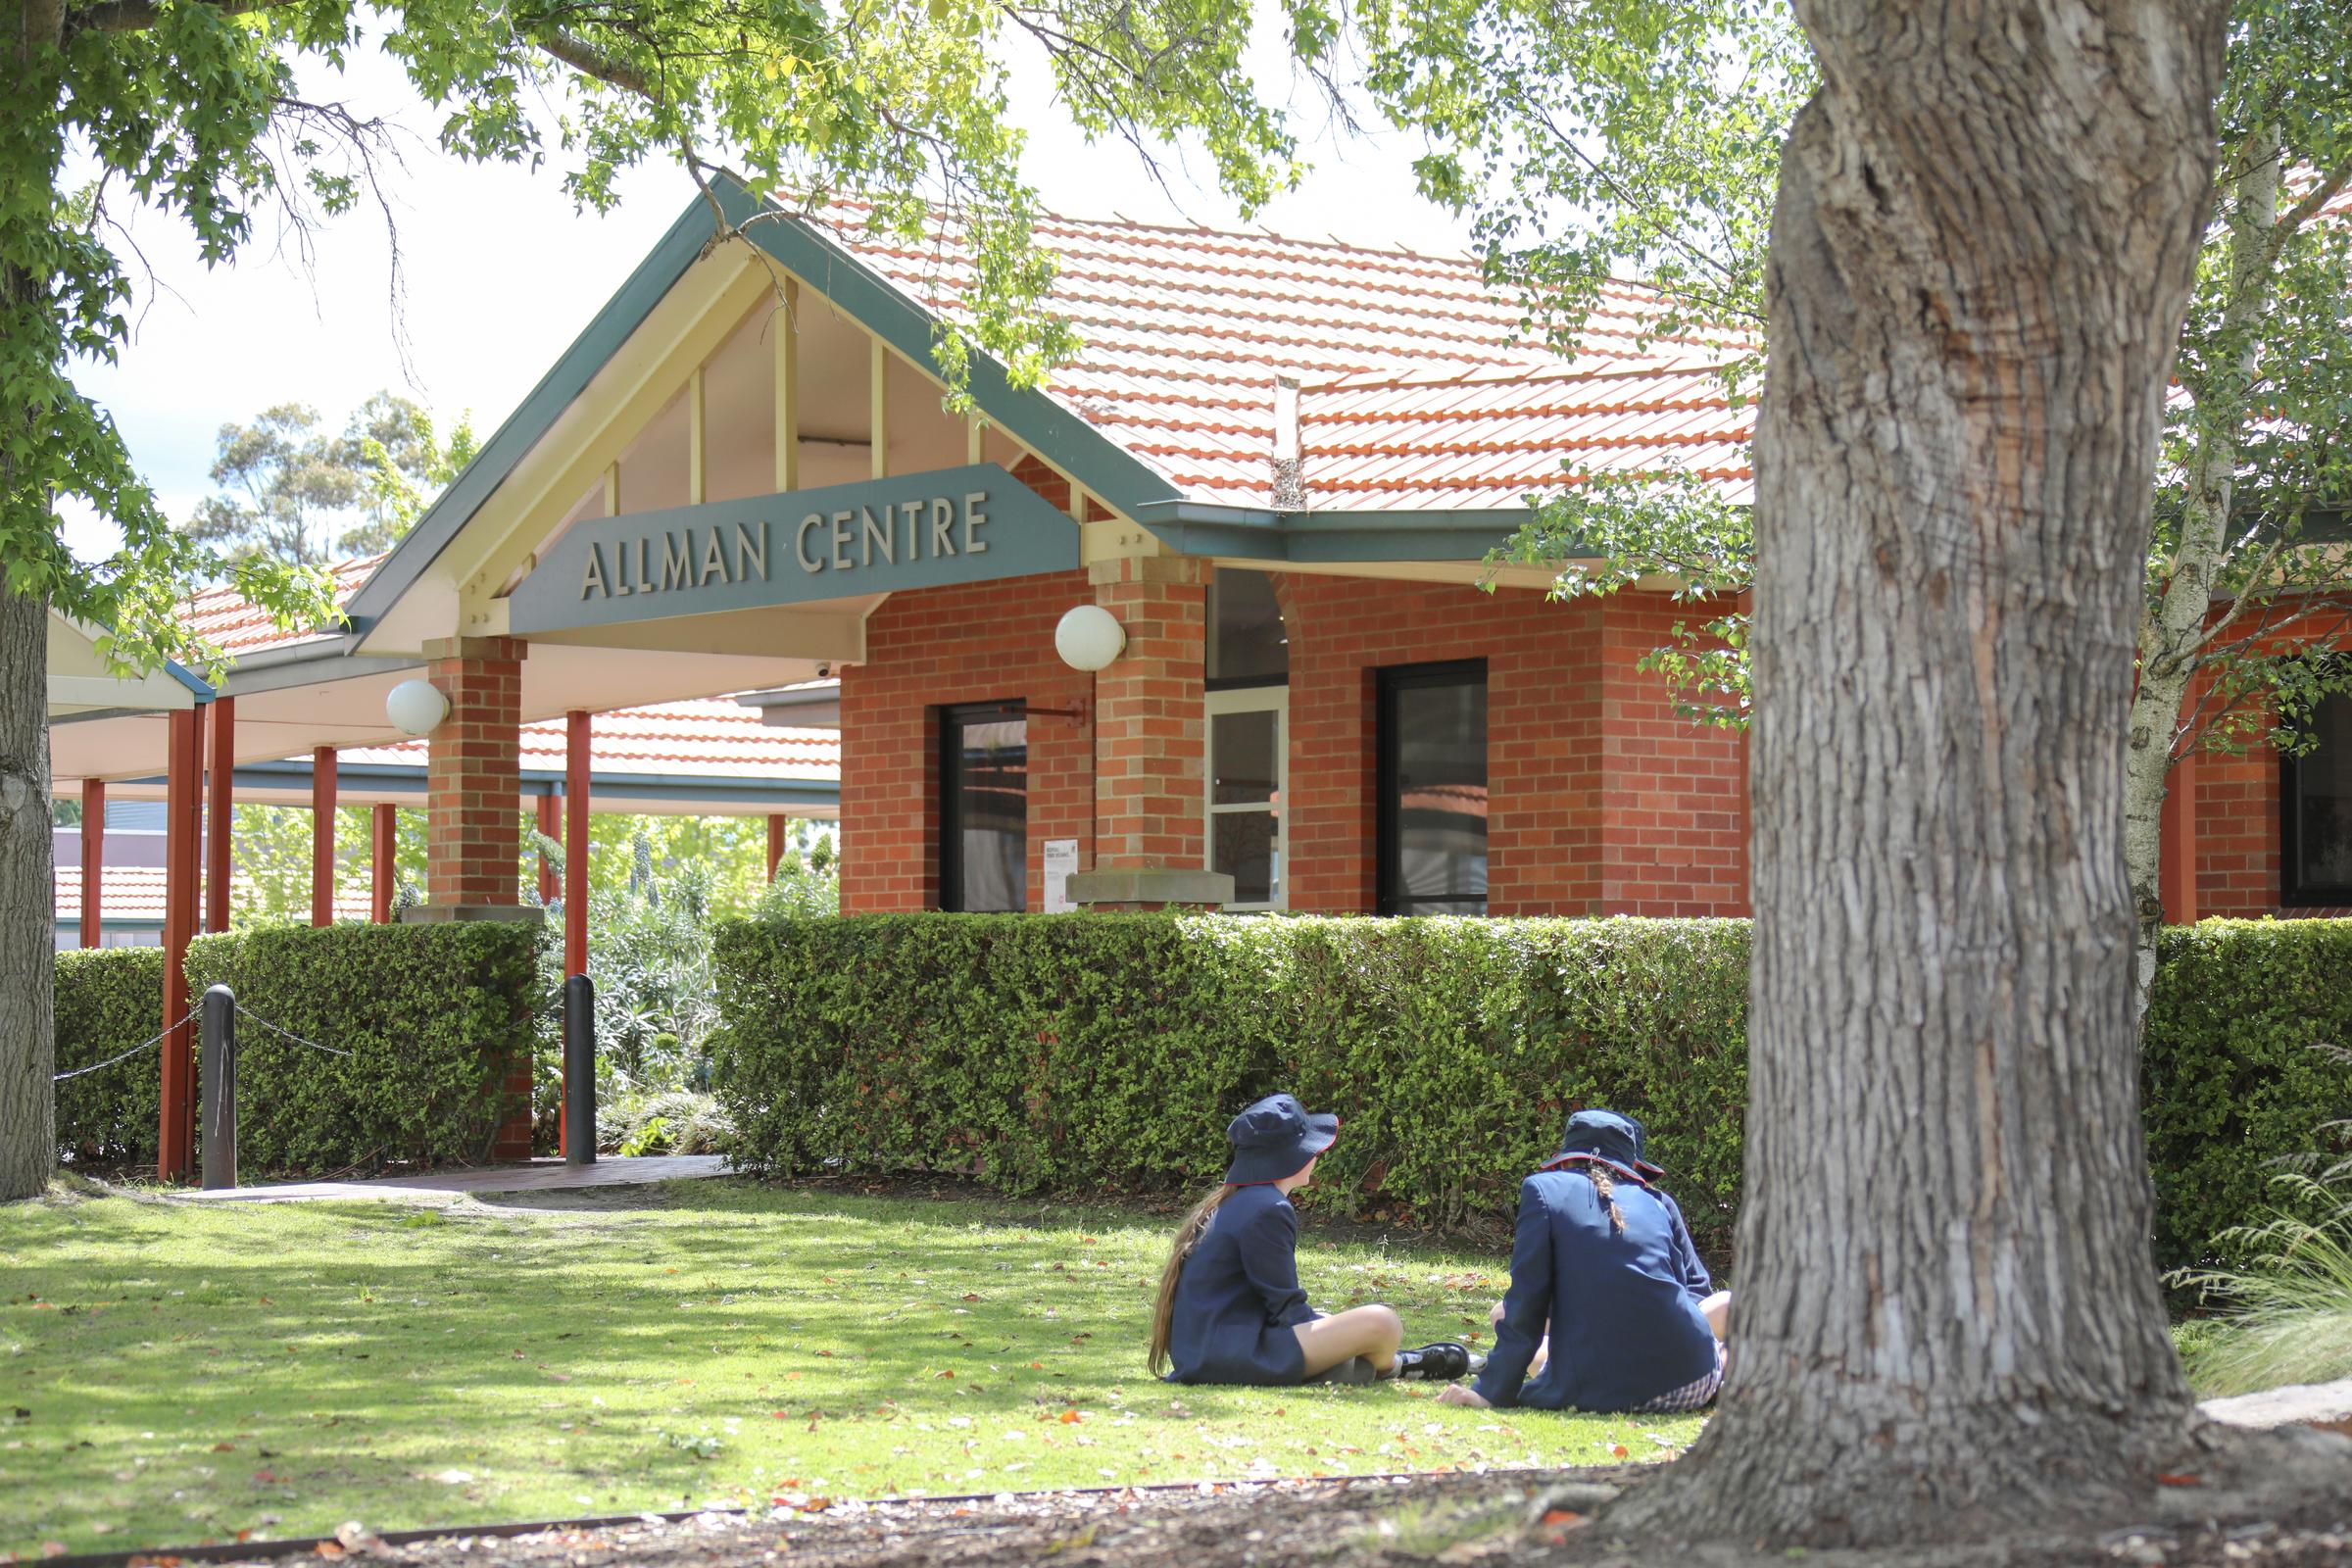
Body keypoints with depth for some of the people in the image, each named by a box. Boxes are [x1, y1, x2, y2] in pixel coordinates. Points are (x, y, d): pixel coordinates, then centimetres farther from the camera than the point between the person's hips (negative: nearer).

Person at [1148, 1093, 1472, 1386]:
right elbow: (1287, 1309, -11)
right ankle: (1386, 1367, 17)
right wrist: (1334, 1330, 5)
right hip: (1237, 1359, -11)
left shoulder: (1227, 1204, 16)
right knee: (1381, 1323, -12)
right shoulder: (1267, 1210, -14)